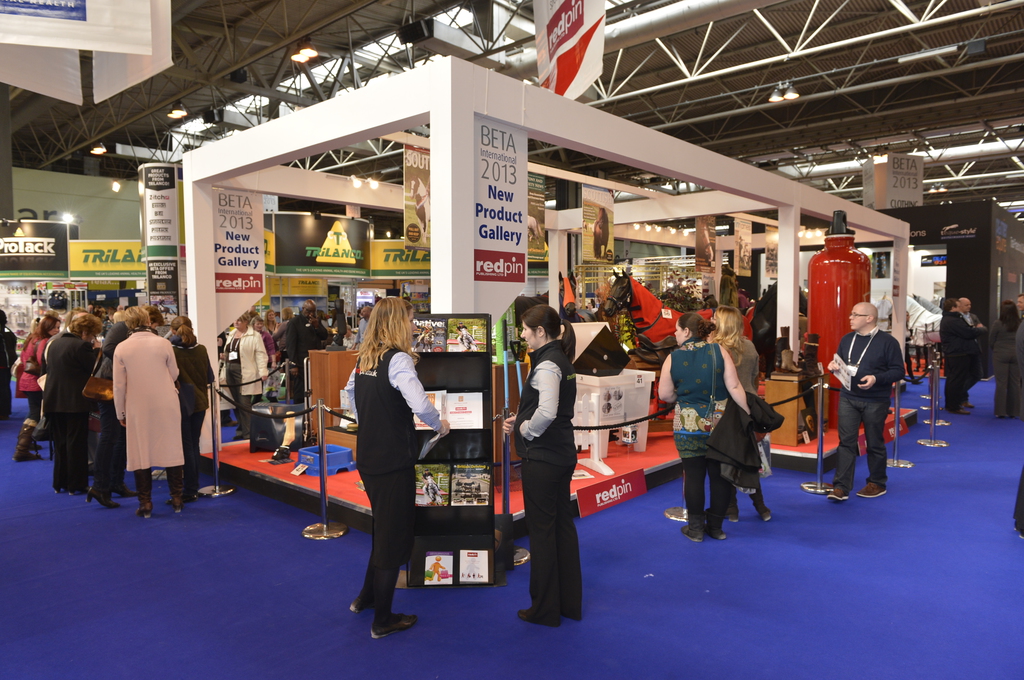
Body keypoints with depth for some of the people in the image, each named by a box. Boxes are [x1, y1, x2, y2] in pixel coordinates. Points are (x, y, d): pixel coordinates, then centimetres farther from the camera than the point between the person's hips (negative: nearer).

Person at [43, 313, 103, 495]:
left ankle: (59, 483, 23)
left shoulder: (53, 343, 10)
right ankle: (76, 485, 5)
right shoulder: (81, 346, -17)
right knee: (76, 443, 1)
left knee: (59, 443, 16)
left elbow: (48, 368, 18)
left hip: (53, 400, 8)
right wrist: (96, 349, -2)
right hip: (75, 402, -7)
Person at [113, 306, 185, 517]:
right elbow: (174, 374, 3)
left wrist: (120, 413, 8)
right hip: (166, 406, 0)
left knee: (141, 454, 8)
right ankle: (176, 498, 14)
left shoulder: (121, 348, -4)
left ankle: (145, 503, 12)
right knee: (171, 450, 9)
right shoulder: (163, 343, -7)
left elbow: (119, 385, -2)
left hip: (137, 409, 0)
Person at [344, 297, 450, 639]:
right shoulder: (398, 360, -18)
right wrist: (439, 424, -12)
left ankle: (366, 597, 40)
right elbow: (420, 405, -30)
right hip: (394, 461, -8)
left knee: (384, 528, 26)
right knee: (394, 536, 6)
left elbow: (350, 393, 22)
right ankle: (383, 620, 19)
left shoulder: (363, 359, 6)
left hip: (367, 457, 8)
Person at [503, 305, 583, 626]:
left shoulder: (546, 365, -19)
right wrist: (520, 420, 10)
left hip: (541, 458, -10)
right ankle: (570, 602, 28)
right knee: (563, 526, 16)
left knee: (541, 531, 3)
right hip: (562, 454, 10)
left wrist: (526, 429, -13)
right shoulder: (562, 361, 11)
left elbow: (547, 412, -32)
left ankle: (545, 609, 16)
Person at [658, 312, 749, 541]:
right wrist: (750, 413, 0)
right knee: (719, 474, 11)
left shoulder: (673, 358, -7)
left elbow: (665, 394, -4)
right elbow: (734, 387, -8)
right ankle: (716, 526, 21)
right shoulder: (719, 351, -5)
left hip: (689, 426, -1)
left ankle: (696, 528, 15)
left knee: (693, 475, 7)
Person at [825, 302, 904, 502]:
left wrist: (876, 378, -24)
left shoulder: (888, 341, -7)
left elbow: (898, 371, -9)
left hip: (876, 402, -4)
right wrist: (834, 366, -3)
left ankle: (877, 484, 26)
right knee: (846, 442, 0)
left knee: (875, 444, 9)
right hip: (848, 398, 4)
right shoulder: (847, 339, 10)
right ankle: (841, 486, 1)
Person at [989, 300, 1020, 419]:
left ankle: (1001, 411, 3)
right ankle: (1013, 411, 12)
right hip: (1016, 355, 3)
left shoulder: (997, 324, -9)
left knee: (1001, 383, 2)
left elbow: (991, 342, -2)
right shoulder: (1020, 324, -1)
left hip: (1001, 355, -3)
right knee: (1015, 383, 8)